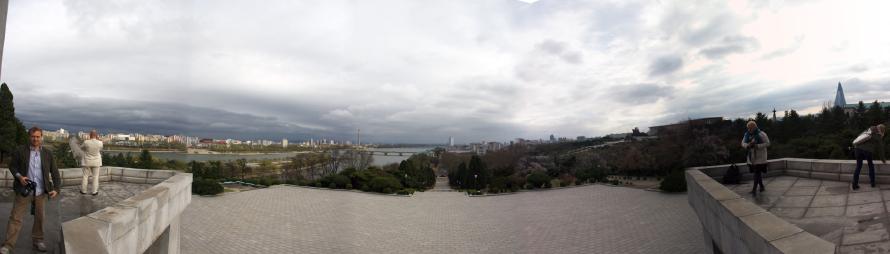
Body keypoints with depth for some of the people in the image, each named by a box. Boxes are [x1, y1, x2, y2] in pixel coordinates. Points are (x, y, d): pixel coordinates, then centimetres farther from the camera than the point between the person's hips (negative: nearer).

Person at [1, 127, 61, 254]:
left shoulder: (48, 153, 1)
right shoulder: (20, 151, -3)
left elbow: (54, 172, 4)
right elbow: (12, 165, 8)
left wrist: (56, 188, -5)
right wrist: (19, 176, -12)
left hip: (41, 192, 2)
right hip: (24, 190, -2)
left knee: (40, 217, 11)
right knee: (15, 217, 0)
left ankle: (38, 240, 25)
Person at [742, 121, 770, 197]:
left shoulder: (761, 134, -12)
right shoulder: (747, 134, 4)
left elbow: (767, 143, -12)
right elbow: (743, 143, 4)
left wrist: (757, 146, -24)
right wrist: (748, 145, -18)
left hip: (760, 157, -6)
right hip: (751, 157, 6)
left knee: (757, 172, -10)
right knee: (757, 172, 14)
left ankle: (754, 190, -12)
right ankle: (762, 187, 30)